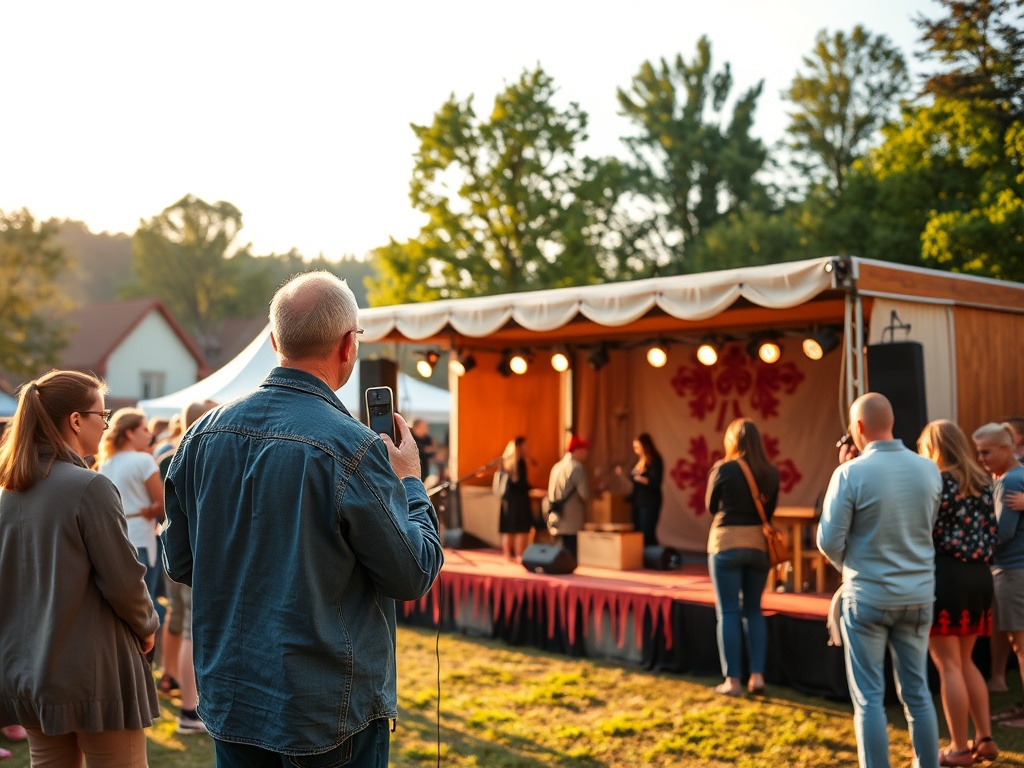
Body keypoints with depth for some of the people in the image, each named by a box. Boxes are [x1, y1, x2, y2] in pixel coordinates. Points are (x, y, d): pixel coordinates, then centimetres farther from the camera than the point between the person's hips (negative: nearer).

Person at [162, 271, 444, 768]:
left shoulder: (202, 435, -2)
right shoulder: (352, 449, -20)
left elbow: (180, 563, 8)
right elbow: (414, 575, -11)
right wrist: (409, 480, 3)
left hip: (229, 704, 6)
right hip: (329, 710, -5)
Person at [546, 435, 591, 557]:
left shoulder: (557, 467, 13)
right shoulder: (577, 468, -10)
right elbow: (585, 494, -15)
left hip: (557, 523, 7)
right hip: (573, 522, -7)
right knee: (572, 555, -6)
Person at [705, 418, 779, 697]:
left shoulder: (723, 469, -10)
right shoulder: (771, 473, 0)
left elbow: (711, 506, 3)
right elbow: (770, 510, 9)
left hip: (727, 543, -4)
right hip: (759, 545, 4)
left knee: (728, 613, 3)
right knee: (754, 610, 16)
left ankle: (733, 680, 4)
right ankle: (757, 675, 12)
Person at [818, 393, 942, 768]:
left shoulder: (851, 474, -16)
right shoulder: (929, 470, -2)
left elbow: (829, 541, -11)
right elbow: (928, 527, 12)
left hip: (868, 596, -4)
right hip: (918, 595, 4)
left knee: (869, 697, 4)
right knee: (917, 692, 15)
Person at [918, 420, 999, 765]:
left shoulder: (936, 482, -10)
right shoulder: (982, 482, 11)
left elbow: (926, 533, -12)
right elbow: (992, 531, 11)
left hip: (946, 575, -7)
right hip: (980, 575, 8)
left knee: (948, 665, 0)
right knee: (966, 662, 19)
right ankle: (985, 738, 19)